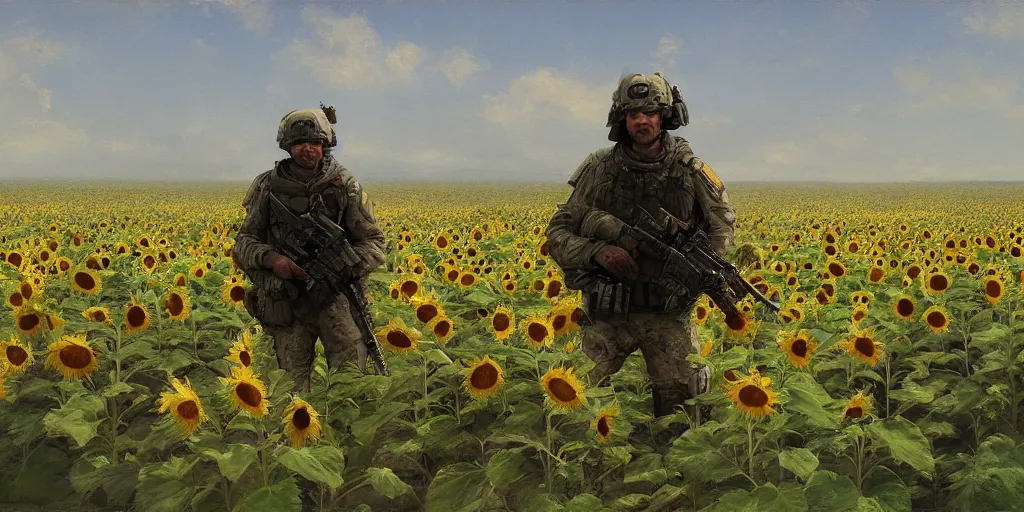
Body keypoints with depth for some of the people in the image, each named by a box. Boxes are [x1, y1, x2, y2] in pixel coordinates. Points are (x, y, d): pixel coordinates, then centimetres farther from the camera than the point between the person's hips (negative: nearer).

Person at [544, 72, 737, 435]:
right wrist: (597, 252, -19)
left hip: (670, 308, 0)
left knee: (681, 406, 2)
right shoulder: (599, 170, -3)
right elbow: (558, 234, 1)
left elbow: (723, 223, 14)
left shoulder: (690, 171, -1)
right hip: (608, 310, 0)